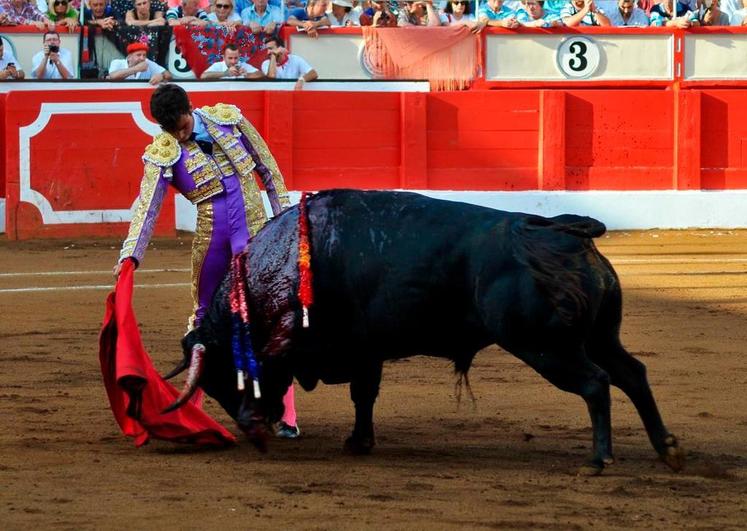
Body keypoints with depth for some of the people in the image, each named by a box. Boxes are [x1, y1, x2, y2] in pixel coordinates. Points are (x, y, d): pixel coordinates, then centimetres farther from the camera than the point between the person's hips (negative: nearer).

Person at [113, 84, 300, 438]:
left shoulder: (227, 119, -2)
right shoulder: (162, 154, -5)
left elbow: (266, 166, 7)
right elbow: (146, 208, -13)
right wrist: (130, 255, -26)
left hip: (253, 227, -1)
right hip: (211, 234, 1)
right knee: (205, 315, 14)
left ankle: (286, 417, -8)